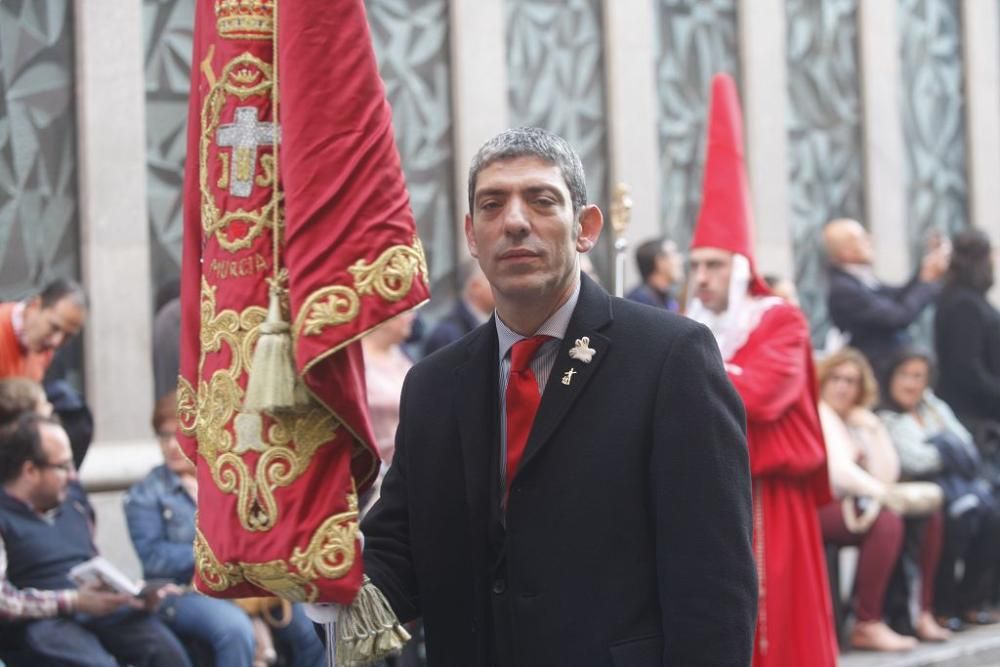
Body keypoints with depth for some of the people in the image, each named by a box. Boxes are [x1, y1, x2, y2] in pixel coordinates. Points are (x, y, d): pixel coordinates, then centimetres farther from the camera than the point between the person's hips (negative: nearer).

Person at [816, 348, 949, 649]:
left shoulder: (857, 421, 17)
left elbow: (886, 476, 6)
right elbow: (837, 470, -19)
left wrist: (875, 429, -1)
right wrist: (884, 494, -22)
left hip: (849, 502, 9)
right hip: (815, 506, -9)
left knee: (929, 517, 0)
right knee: (887, 521, -31)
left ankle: (921, 612, -2)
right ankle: (867, 626, -29)